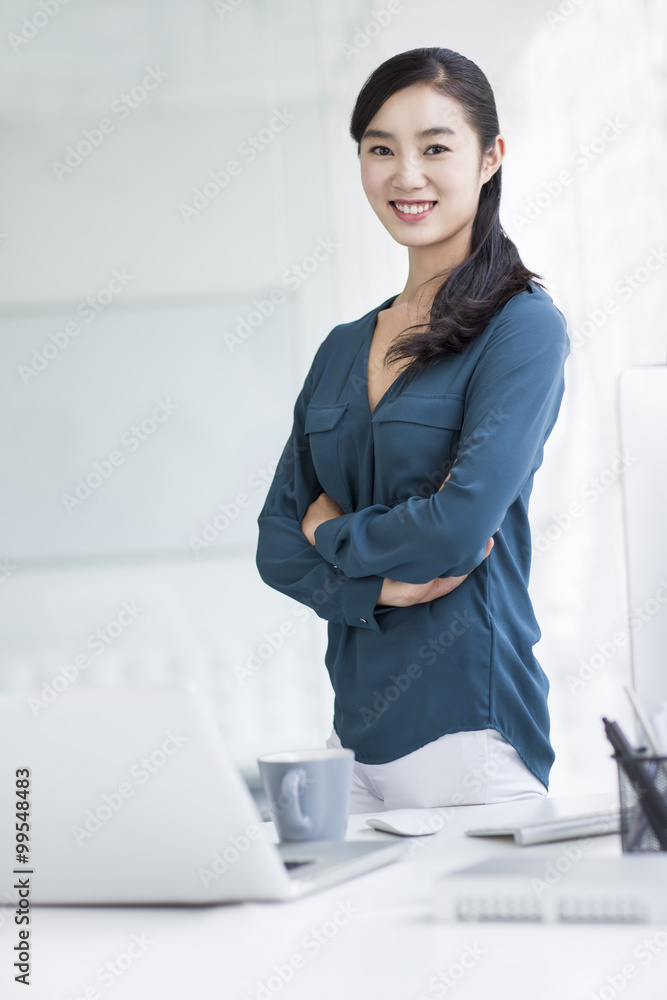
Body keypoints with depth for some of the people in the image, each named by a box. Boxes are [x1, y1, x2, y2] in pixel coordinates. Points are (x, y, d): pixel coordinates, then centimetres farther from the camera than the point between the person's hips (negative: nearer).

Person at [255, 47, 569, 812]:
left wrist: (335, 533, -1)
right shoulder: (343, 350, 13)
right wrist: (376, 585, -9)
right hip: (356, 727, 6)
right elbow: (278, 544, 10)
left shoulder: (523, 326, -7)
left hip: (467, 728, -6)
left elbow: (461, 525, -18)